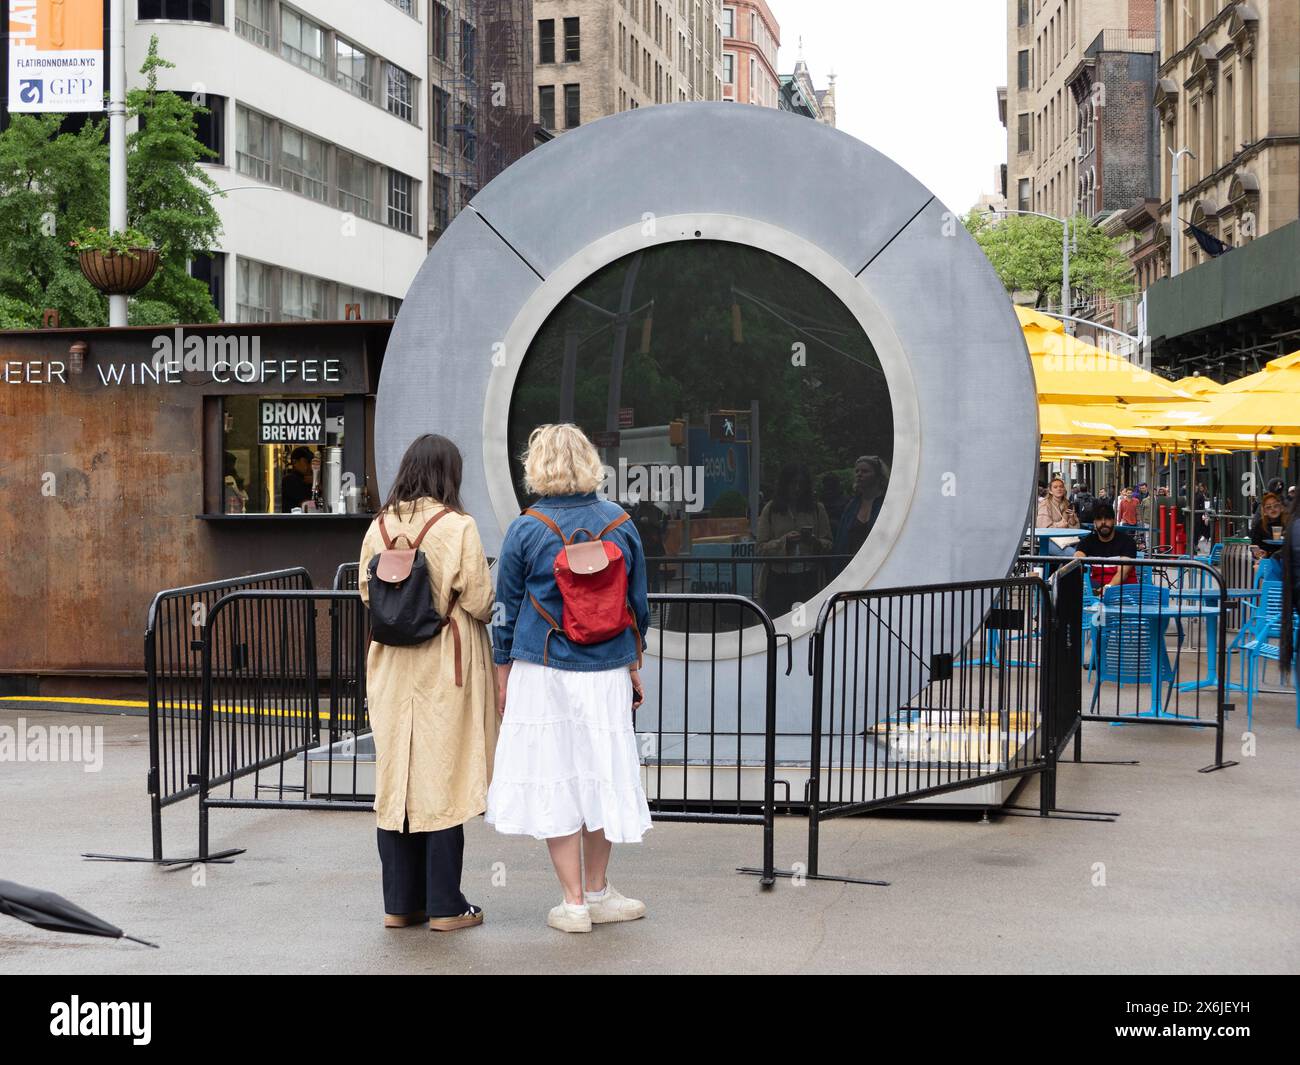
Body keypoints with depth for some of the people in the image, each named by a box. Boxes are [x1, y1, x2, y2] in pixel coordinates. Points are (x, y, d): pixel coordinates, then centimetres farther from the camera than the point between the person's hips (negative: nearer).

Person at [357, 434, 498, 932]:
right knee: (442, 780, 2)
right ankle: (444, 905, 7)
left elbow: (366, 592, 8)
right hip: (446, 667, -4)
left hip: (391, 668, 4)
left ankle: (399, 903, 16)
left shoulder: (379, 527, 1)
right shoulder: (457, 527, -12)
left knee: (395, 779, 10)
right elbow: (480, 600, -12)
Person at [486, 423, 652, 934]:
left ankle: (574, 902, 8)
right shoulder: (620, 522, 2)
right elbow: (638, 603, 8)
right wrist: (634, 666, 18)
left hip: (543, 672, -3)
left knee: (554, 780, 4)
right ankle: (598, 892, 25)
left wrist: (503, 674, 8)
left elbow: (507, 609, -1)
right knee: (600, 775, 14)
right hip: (608, 672, 3)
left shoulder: (525, 531, -7)